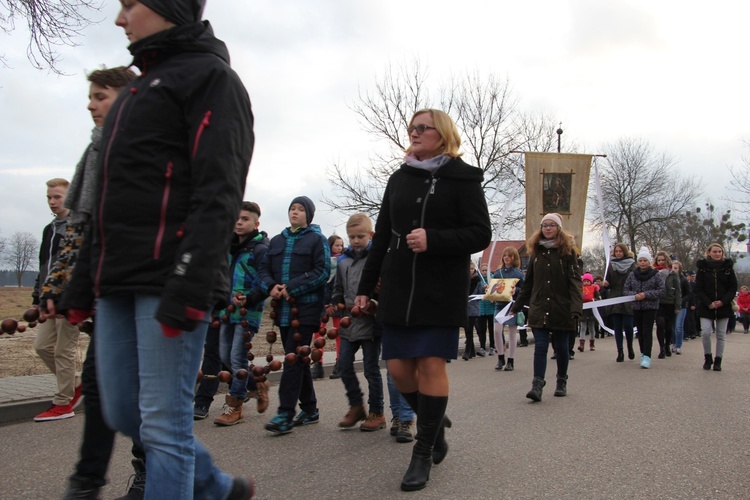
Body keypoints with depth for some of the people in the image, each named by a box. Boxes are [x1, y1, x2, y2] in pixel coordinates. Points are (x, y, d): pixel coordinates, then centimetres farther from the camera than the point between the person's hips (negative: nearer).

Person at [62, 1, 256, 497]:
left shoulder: (210, 76, -2)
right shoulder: (142, 88, 25)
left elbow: (217, 193, -15)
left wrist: (189, 286, -23)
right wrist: (84, 282, 20)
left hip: (168, 281, -9)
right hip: (119, 283, 9)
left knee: (164, 420, -4)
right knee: (122, 412, 13)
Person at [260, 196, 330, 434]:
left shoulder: (317, 239, 0)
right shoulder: (277, 241, 17)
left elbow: (323, 271, -10)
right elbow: (264, 269, 14)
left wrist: (292, 288, -17)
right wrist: (271, 287, -8)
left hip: (306, 308, -6)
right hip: (283, 308, 6)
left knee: (294, 359, -10)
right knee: (298, 360, 12)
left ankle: (285, 414, -9)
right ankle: (309, 409, 22)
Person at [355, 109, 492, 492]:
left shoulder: (462, 178, -1)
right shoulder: (399, 178, 13)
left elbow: (480, 234, -7)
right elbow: (381, 237, 15)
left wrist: (433, 240, -21)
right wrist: (365, 287, 13)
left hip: (442, 290, -4)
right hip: (397, 288, 5)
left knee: (431, 365, -6)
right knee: (399, 367, 3)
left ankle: (424, 452, 8)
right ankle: (435, 423, 28)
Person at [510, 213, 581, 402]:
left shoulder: (567, 251, -1)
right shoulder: (536, 252, 10)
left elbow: (575, 281, -9)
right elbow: (528, 282, 14)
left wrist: (576, 307, -21)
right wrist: (517, 306, 14)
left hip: (561, 309, -2)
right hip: (539, 309, 2)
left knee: (561, 347, 9)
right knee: (540, 347, -6)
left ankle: (562, 382, 26)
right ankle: (537, 386, -10)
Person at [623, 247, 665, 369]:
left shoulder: (655, 275, -3)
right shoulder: (632, 275, 5)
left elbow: (661, 290, -5)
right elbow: (625, 290, 6)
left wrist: (646, 294, -16)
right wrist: (634, 295, -14)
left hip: (650, 307, -3)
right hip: (637, 307, 3)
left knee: (647, 331, -10)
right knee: (640, 331, 10)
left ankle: (647, 357, -13)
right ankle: (643, 353, 23)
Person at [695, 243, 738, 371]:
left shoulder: (728, 267, 3)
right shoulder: (702, 268, 0)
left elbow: (733, 288, 2)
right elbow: (698, 289, -2)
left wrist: (723, 301, -11)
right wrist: (709, 303, -13)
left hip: (723, 307, 1)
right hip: (706, 307, -1)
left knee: (721, 334, 5)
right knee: (705, 332, -10)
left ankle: (718, 361, 15)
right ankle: (708, 357, 10)